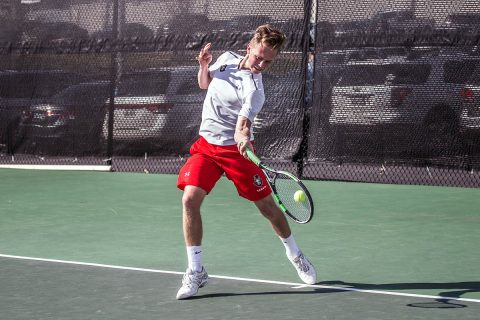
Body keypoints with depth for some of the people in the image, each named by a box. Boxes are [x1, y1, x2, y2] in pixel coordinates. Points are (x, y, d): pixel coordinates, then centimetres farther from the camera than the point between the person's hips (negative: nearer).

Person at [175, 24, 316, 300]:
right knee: (190, 199, -16)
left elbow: (243, 123, -35)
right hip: (206, 145, 4)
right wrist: (204, 66, -6)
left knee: (267, 206, 4)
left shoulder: (253, 88, -21)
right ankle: (196, 271, -7)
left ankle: (295, 255, 33)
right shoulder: (227, 59, -2)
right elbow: (205, 84, 16)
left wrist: (242, 137, -58)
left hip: (234, 148, -4)